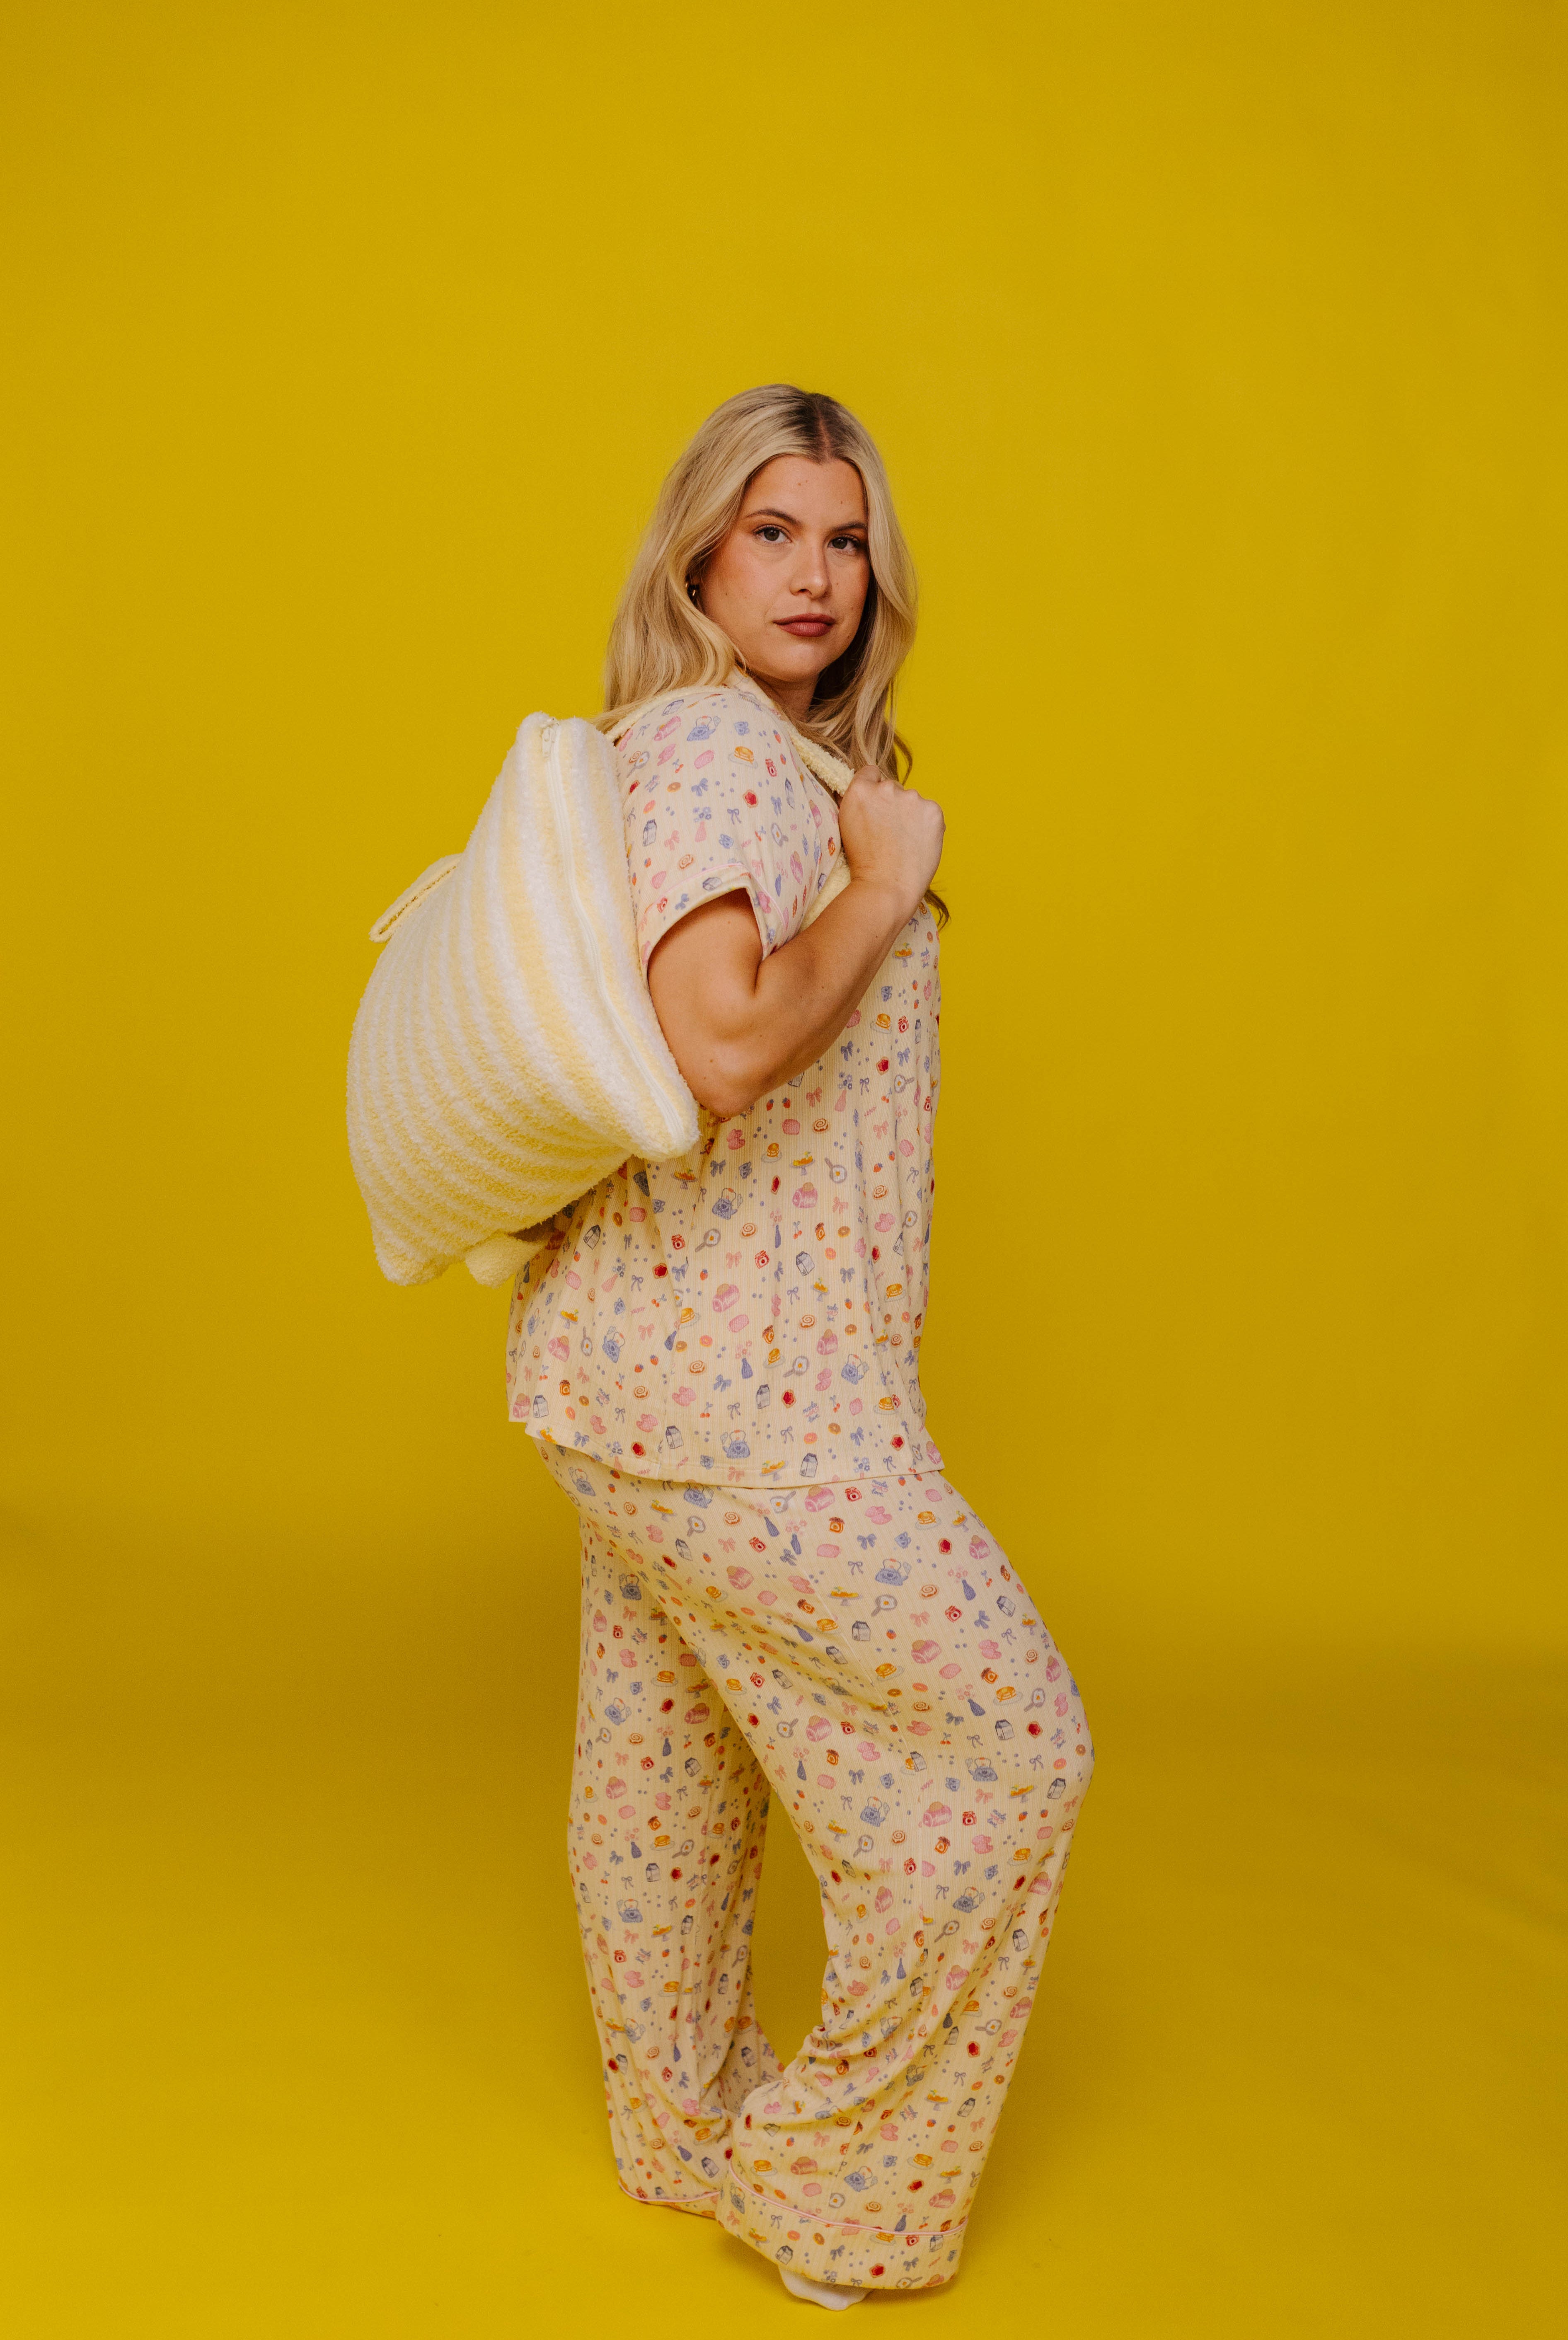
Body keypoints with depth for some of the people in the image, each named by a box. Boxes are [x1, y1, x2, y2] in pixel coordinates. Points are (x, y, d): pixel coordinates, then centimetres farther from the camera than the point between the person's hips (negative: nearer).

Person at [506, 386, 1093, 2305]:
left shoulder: (769, 751, 16)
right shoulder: (718, 742, -16)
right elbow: (725, 1045, -28)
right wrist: (889, 879, -17)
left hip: (642, 1362, 10)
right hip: (738, 1378, -10)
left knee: (669, 1746, 21)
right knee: (1004, 1735, 0)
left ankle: (682, 2130, 40)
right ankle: (843, 2199, 15)